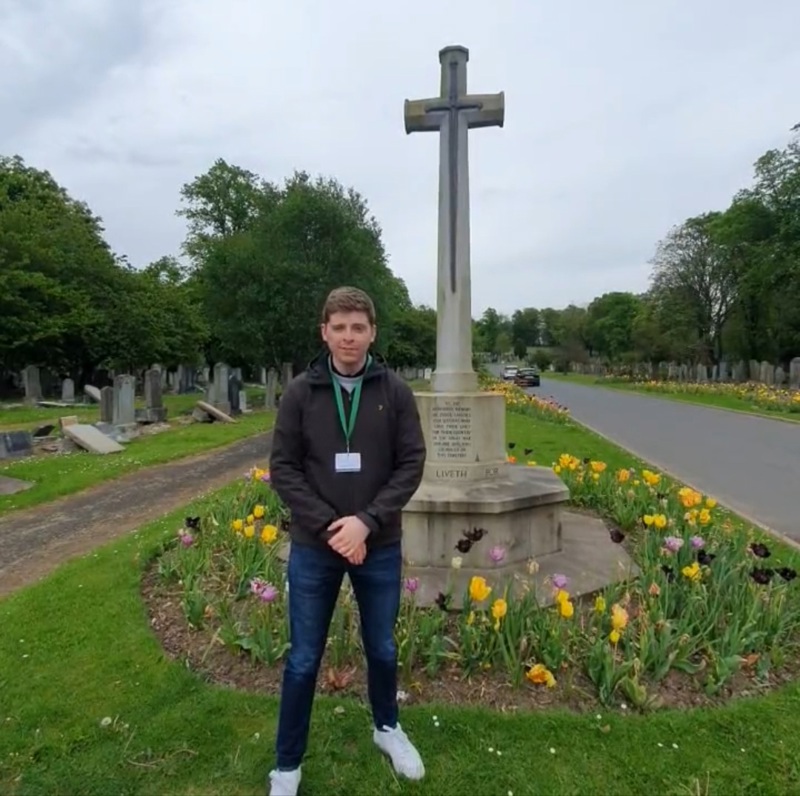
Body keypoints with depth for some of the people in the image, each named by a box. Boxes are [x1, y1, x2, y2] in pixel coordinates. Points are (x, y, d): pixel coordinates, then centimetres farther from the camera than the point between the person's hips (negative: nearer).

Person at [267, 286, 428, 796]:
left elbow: (411, 464, -5)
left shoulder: (395, 391, -5)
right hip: (314, 548, 0)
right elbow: (283, 468, -5)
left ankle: (387, 727, 49)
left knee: (383, 649, 20)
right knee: (304, 660, 13)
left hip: (380, 546, 1)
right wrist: (328, 525, -15)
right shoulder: (300, 393, -6)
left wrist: (367, 521, -16)